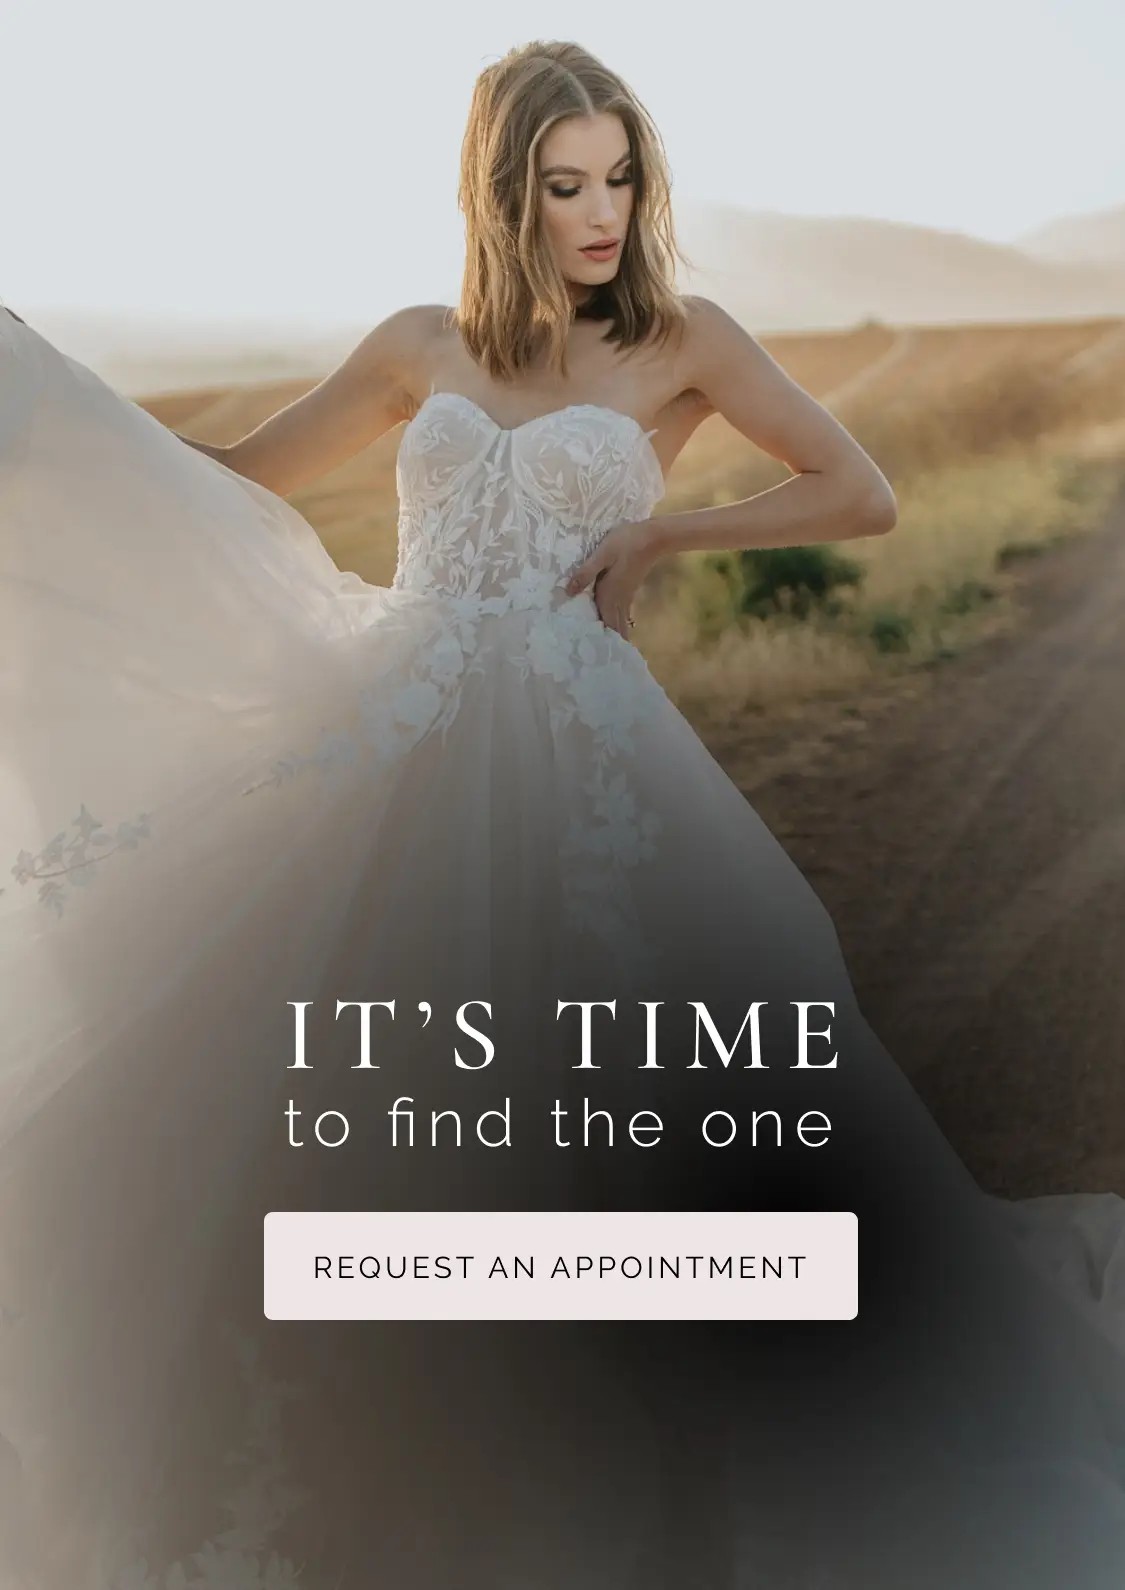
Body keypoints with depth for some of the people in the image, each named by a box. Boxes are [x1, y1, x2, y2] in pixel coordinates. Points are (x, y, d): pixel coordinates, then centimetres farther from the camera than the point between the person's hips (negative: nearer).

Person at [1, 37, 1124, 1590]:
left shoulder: (683, 341, 7)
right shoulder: (423, 345, 15)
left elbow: (863, 496, 3)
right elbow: (238, 480, 23)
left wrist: (659, 535, -2)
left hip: (568, 761, -3)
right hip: (390, 746, 3)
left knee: (594, 1106, -6)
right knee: (334, 1106, 0)